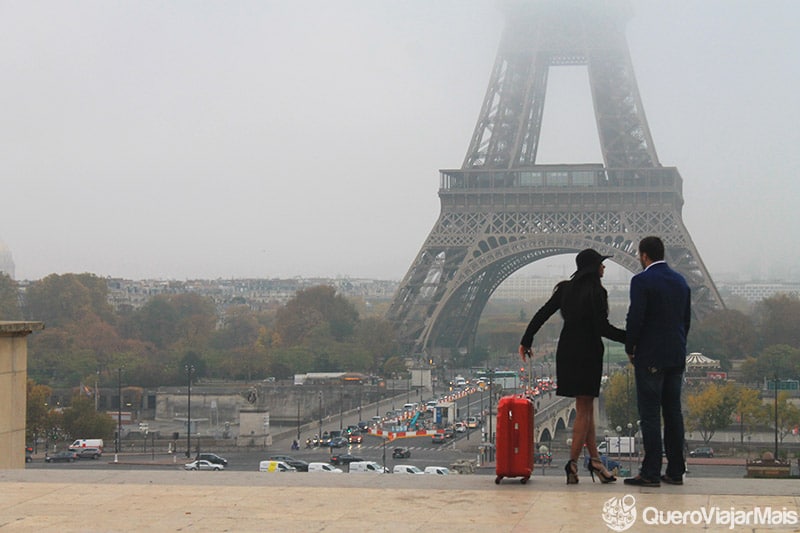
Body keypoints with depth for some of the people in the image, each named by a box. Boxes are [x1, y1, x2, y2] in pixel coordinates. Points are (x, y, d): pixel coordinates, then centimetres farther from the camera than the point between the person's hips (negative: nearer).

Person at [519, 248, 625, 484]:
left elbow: (542, 314, 6)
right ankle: (573, 463, -2)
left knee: (586, 407, 13)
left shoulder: (566, 289, 6)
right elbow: (603, 328, -17)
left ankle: (595, 460, 15)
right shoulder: (596, 292, -13)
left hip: (566, 351, 7)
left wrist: (526, 341, 13)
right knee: (584, 410, 0)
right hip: (588, 352, -7)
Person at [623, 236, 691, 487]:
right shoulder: (680, 281, 12)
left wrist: (630, 349, -2)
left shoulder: (642, 281, -10)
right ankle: (675, 471, 13)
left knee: (650, 414, -5)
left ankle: (651, 473, -6)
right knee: (673, 412, 10)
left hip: (650, 357, -7)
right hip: (677, 357, 7)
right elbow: (686, 318, 15)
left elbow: (635, 318, -15)